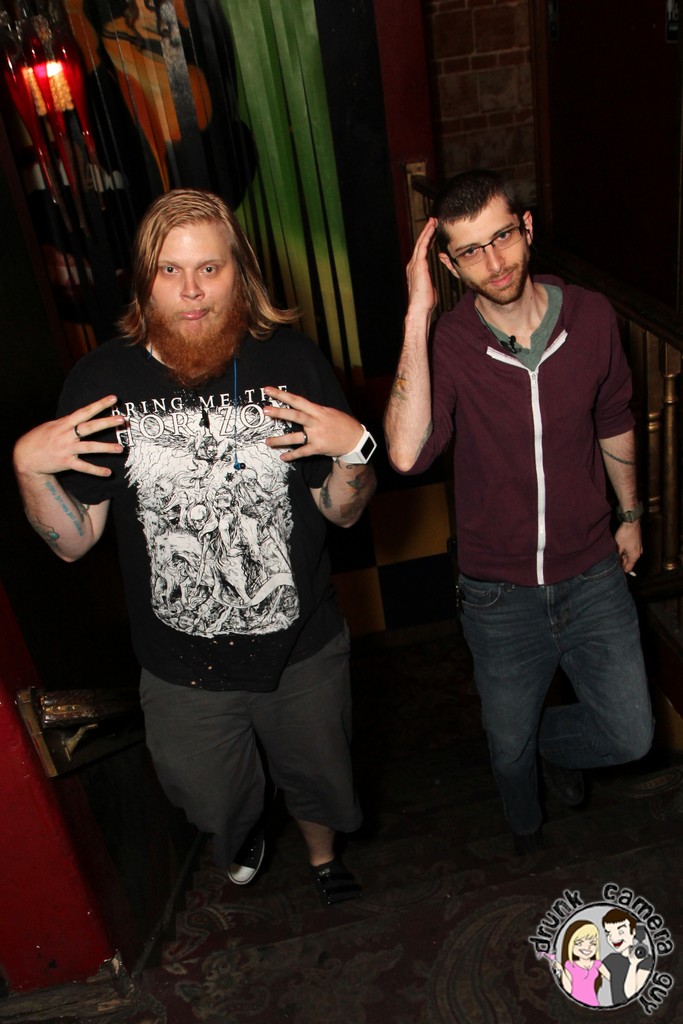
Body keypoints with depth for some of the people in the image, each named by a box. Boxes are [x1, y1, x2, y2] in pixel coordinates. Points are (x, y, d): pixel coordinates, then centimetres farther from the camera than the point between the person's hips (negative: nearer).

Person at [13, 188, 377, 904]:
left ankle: (323, 854, 63)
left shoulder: (293, 361, -11)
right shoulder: (101, 381, -11)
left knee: (318, 781, 25)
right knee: (215, 805, 24)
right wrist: (28, 466, -21)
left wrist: (353, 448, -23)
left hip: (303, 651, 0)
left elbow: (342, 512, -5)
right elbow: (74, 541, -5)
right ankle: (244, 830, 64)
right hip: (182, 670, 0)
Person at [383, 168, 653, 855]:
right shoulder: (447, 344, -18)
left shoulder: (591, 317, -9)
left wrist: (630, 514, 17)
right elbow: (406, 454, -37)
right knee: (509, 743, 19)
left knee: (630, 737, 7)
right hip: (499, 589, -1)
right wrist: (417, 318, -37)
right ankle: (525, 826, 55)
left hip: (591, 573, 2)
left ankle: (551, 739, 43)